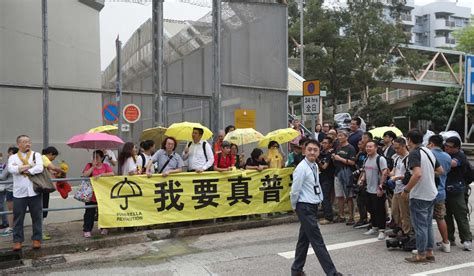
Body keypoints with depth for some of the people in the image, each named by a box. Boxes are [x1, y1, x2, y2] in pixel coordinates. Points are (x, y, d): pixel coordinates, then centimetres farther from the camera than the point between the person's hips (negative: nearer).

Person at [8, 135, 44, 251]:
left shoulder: (36, 155, 6)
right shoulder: (13, 157, 8)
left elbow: (40, 168, -12)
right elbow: (11, 169, -12)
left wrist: (21, 169, -10)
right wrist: (30, 165, -12)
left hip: (34, 192, 0)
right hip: (19, 193, 1)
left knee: (37, 217, 5)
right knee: (18, 218, 6)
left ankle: (37, 239, 15)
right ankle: (17, 240, 17)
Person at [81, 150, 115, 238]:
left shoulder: (105, 166, 5)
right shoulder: (89, 165, 4)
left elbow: (112, 174, -10)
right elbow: (84, 175, -12)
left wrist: (101, 174, -19)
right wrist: (93, 166, -14)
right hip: (91, 194, -1)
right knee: (90, 212, 1)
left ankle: (104, 228, 24)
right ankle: (87, 230, 9)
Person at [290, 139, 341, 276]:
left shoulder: (315, 166, 8)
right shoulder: (301, 168, -18)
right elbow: (295, 191, -14)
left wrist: (320, 199, 11)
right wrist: (295, 207, -3)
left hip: (313, 206, 9)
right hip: (305, 208, -9)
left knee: (304, 239, 17)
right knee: (317, 241, -4)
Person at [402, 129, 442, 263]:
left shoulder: (414, 153, -18)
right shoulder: (429, 152, 8)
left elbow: (417, 174, -30)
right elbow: (440, 170, 15)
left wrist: (406, 190, -21)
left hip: (419, 196, -8)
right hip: (431, 194, 8)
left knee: (420, 225, 1)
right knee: (428, 224, 15)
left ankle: (421, 255, 9)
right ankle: (429, 253, 22)